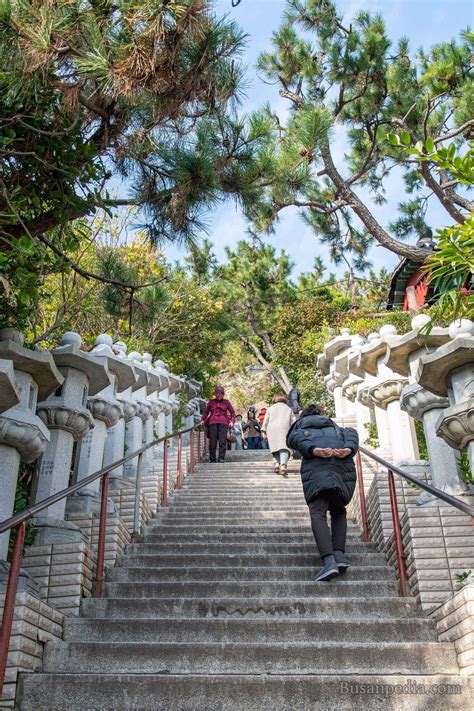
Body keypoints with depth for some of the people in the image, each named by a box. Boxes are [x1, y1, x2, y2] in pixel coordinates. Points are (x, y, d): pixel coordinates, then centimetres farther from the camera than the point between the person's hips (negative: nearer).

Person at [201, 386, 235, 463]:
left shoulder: (226, 402, 16)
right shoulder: (211, 402, 17)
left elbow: (232, 412, 18)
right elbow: (206, 412, 20)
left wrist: (232, 421, 4)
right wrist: (203, 420, 6)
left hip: (223, 423, 0)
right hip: (213, 422, 0)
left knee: (222, 441, -10)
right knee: (212, 441, -3)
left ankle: (221, 458, -9)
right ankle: (212, 459, 4)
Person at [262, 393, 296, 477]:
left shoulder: (270, 408, 21)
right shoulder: (288, 409, 22)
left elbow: (266, 421, 13)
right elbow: (293, 422, 16)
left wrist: (264, 432, 13)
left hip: (271, 430, 1)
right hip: (284, 429, -1)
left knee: (275, 447, 11)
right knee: (284, 448, -14)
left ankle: (277, 463, -7)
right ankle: (283, 464, -35)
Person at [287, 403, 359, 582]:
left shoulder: (298, 427, 31)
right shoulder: (335, 426, 39)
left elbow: (297, 438, 5)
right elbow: (351, 433, 15)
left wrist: (314, 450, -11)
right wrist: (348, 449, -3)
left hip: (315, 467, -3)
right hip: (343, 466, 3)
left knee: (317, 514, -9)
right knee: (339, 511, 17)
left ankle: (329, 561, -28)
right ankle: (339, 554, -1)